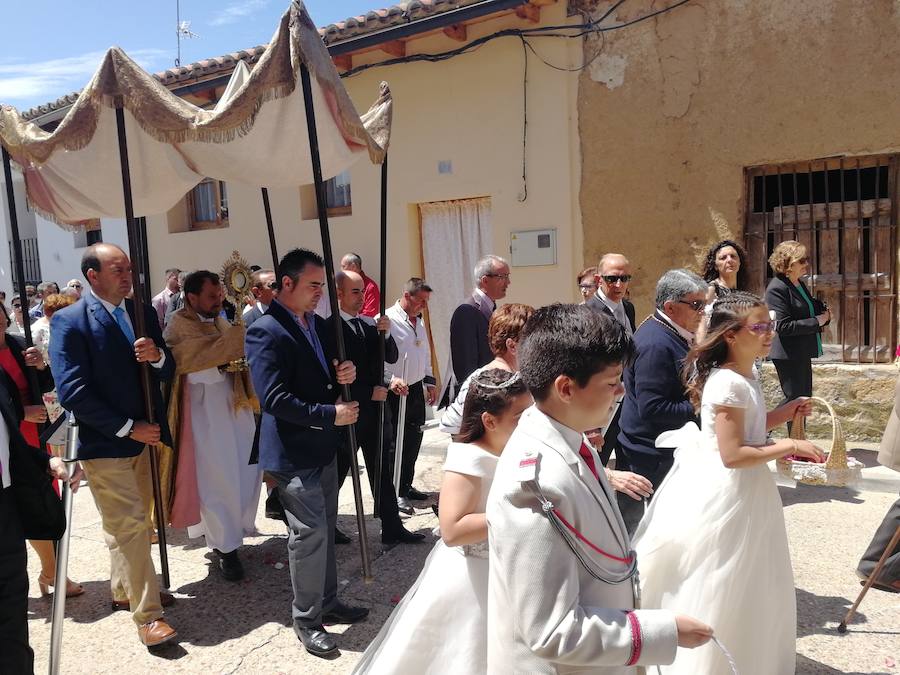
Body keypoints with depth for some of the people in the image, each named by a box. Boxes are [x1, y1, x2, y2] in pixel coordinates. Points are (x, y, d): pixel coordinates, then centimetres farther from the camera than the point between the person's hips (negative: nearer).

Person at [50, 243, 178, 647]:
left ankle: (124, 591, 37)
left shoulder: (143, 313, 6)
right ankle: (147, 614, 7)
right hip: (105, 444, -6)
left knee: (128, 523, 19)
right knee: (130, 525, -4)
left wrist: (158, 355, -18)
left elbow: (166, 372, 6)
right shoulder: (70, 321, -12)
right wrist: (127, 428, -18)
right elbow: (72, 391, -18)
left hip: (143, 436, 6)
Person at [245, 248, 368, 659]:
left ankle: (327, 603, 36)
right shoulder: (265, 331, -17)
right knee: (310, 535, 0)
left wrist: (344, 374, -4)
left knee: (325, 529, 19)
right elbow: (274, 399, -23)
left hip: (323, 447, 8)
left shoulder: (318, 324, 9)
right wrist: (330, 414, -22)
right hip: (294, 453, -8)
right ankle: (306, 619, 19)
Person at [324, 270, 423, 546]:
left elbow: (391, 358, 7)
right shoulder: (329, 327, -12)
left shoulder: (370, 324, 8)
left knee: (382, 470, 12)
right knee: (337, 471, 9)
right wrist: (369, 393, -14)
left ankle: (392, 527, 22)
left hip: (376, 407, 6)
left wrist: (386, 334, -11)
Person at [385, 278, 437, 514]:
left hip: (416, 389, 8)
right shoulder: (387, 320, -14)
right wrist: (390, 380, -30)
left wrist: (430, 382, 20)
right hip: (395, 392, -8)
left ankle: (406, 485, 31)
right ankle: (396, 493, 12)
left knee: (414, 439, 16)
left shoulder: (419, 321, 14)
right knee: (396, 443, 0)